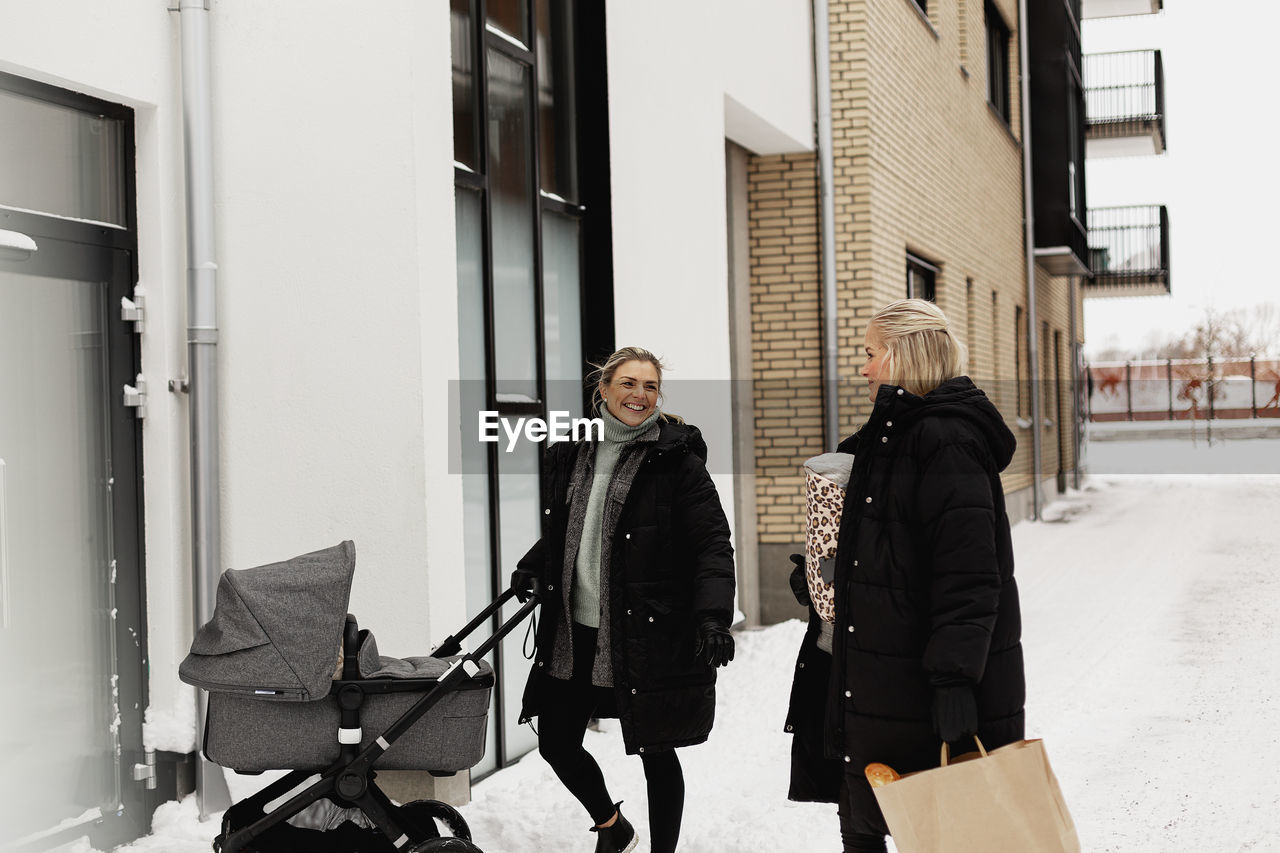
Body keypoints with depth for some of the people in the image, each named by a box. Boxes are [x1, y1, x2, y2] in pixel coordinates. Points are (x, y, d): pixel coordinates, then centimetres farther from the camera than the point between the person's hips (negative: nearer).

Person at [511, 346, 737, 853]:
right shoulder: (570, 454, 8)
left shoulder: (678, 461, -7)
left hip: (648, 635, -5)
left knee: (655, 751, 5)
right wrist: (533, 565, 5)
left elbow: (712, 543, -11)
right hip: (574, 631, 5)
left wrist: (714, 616, -24)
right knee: (556, 741, 11)